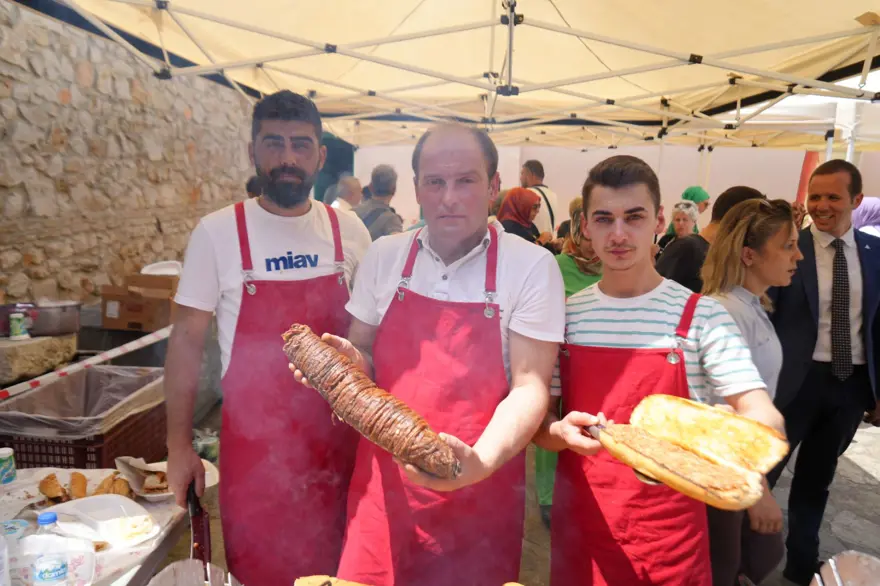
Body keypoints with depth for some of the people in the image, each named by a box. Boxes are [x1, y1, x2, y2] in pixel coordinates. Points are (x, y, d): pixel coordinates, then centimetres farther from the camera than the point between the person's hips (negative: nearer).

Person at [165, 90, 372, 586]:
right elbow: (188, 340, -3)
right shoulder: (217, 232, -8)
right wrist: (179, 446, -2)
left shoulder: (350, 231, -2)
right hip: (253, 441, -2)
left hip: (338, 434, 2)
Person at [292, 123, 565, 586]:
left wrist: (480, 461, -27)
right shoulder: (383, 256, 1)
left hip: (480, 489, -2)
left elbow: (529, 386, -11)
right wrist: (351, 361, -13)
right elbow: (363, 356, 10)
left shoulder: (532, 266, -9)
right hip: (383, 482, 3)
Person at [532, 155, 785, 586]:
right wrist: (561, 432, -20)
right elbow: (537, 419, 1)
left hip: (671, 534, -1)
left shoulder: (701, 316, -9)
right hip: (581, 522, 2)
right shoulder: (566, 315, -2)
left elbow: (764, 417, -13)